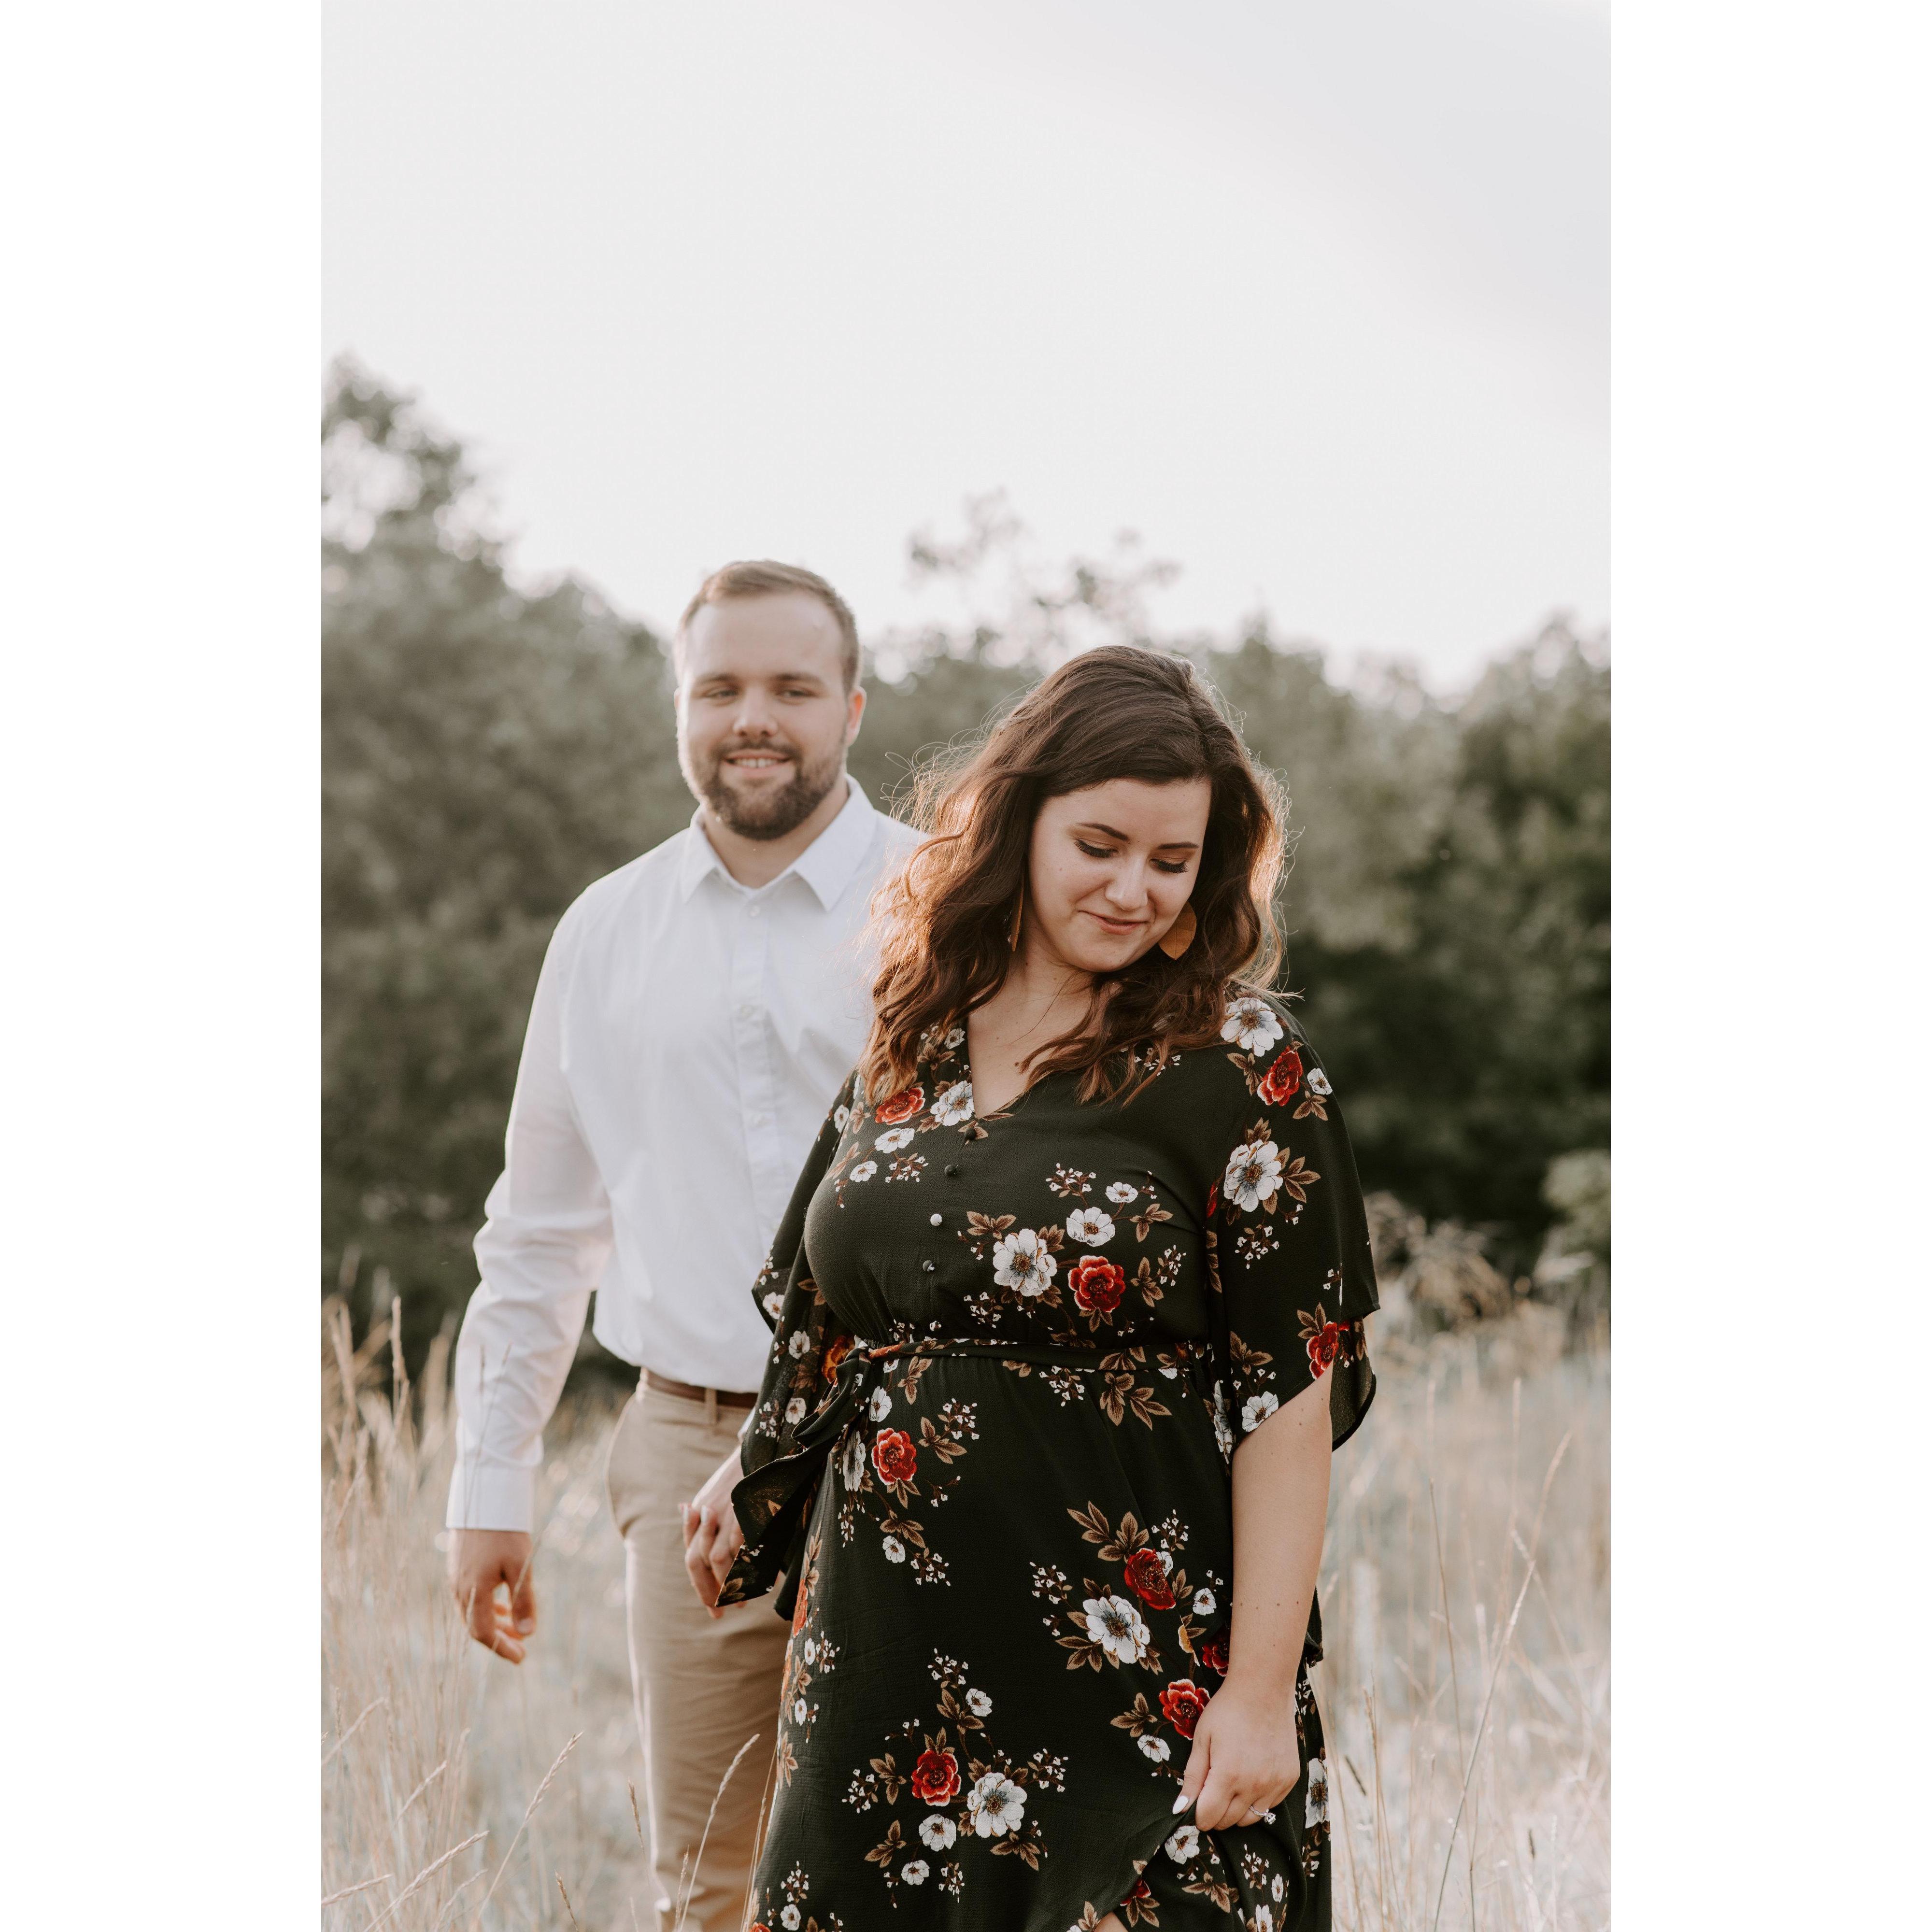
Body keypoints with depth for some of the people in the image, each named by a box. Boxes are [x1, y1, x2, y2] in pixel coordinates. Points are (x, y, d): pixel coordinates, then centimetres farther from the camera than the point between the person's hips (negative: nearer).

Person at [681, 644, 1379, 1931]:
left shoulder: (1238, 1063, -7)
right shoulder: (913, 1039, 8)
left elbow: (1293, 1393, -10)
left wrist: (1261, 1688, -14)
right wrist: (756, 1502, 30)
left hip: (1133, 1674, -5)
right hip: (890, 1660, 5)